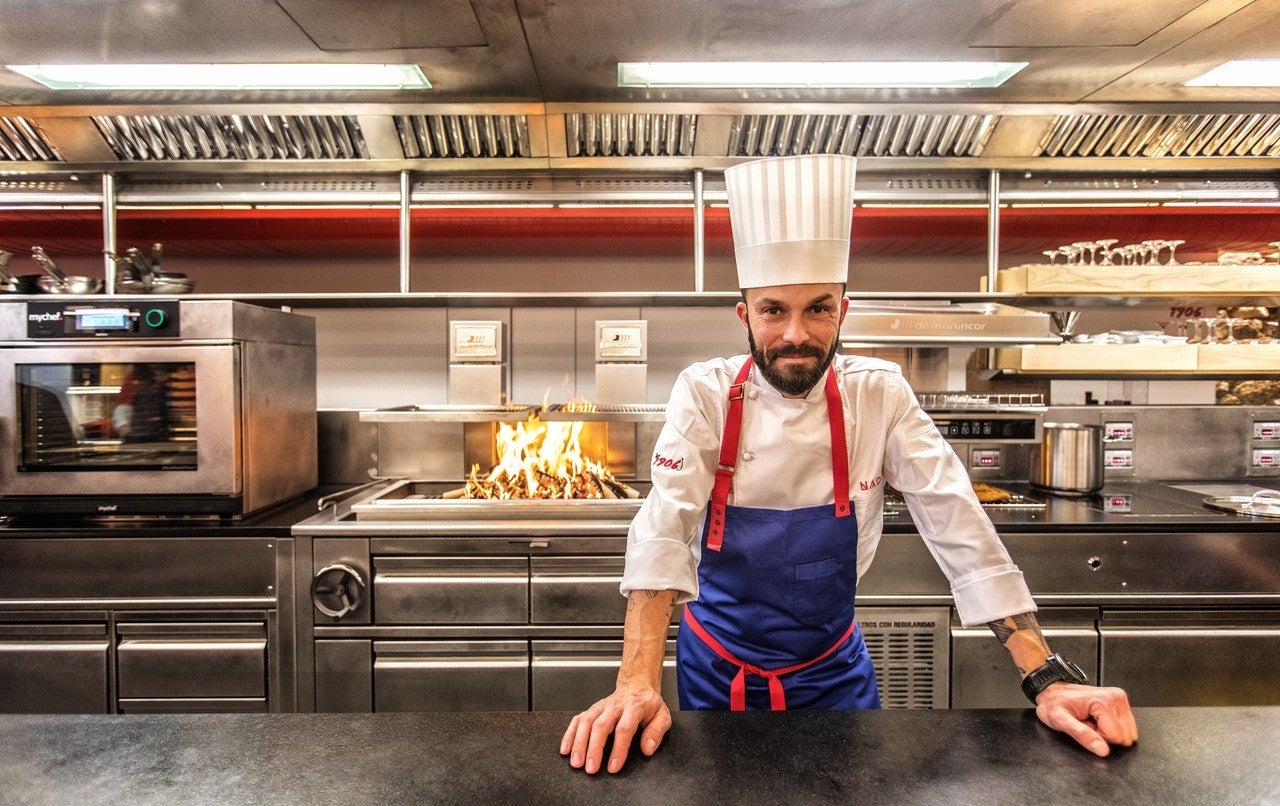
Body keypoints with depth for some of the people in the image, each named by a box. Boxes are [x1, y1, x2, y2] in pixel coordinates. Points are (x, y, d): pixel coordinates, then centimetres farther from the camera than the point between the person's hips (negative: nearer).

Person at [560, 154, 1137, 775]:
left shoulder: (879, 396, -15)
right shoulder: (706, 394, -18)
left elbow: (960, 530, -16)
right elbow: (664, 533, -27)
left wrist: (1047, 678, -22)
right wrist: (637, 685, -38)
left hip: (833, 671, 1)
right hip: (718, 670, 0)